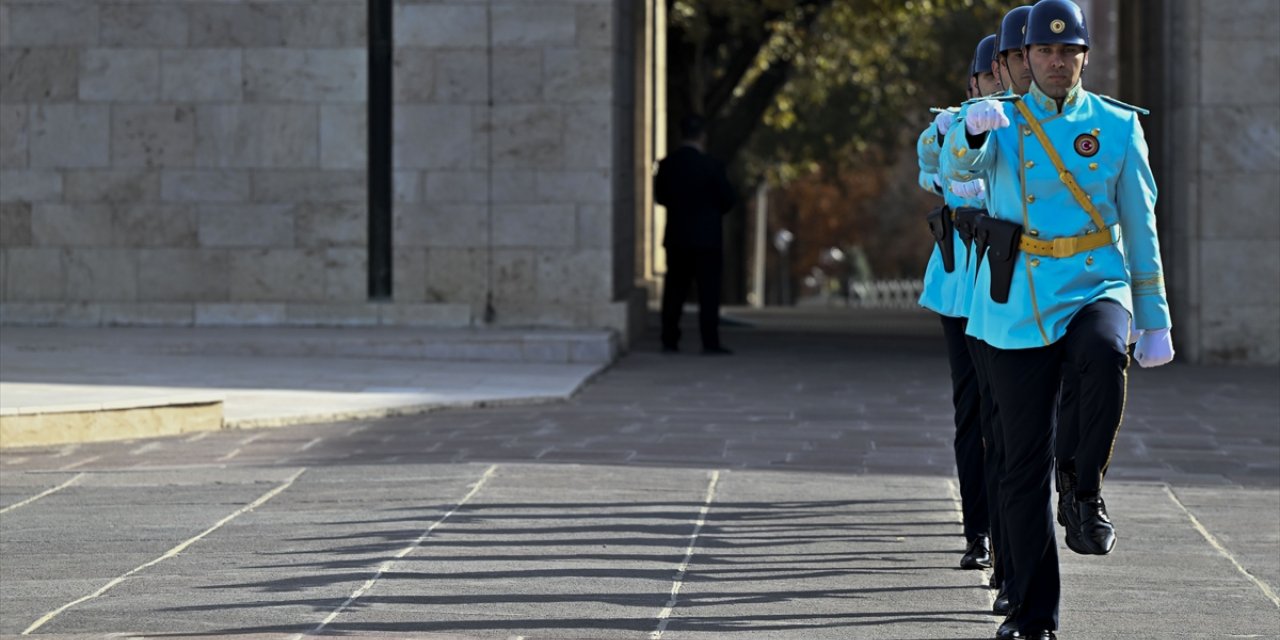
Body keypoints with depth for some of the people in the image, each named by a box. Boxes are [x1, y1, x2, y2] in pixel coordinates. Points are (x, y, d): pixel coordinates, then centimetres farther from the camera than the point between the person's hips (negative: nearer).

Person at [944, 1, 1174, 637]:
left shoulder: (1117, 126, 6)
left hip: (1094, 290, -1)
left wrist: (1155, 321, 6)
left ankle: (1086, 493, -16)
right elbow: (961, 160, -17)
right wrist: (972, 129, -41)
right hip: (1017, 310, 1)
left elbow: (1141, 227, 9)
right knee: (1024, 462, 1)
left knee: (1105, 356, -37)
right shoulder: (1001, 120, 5)